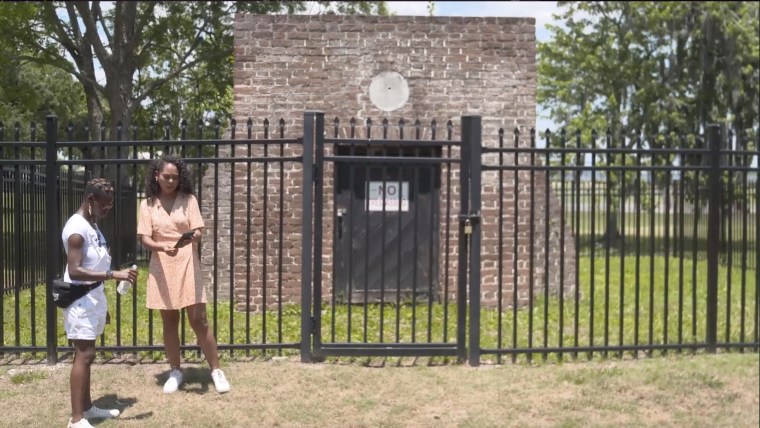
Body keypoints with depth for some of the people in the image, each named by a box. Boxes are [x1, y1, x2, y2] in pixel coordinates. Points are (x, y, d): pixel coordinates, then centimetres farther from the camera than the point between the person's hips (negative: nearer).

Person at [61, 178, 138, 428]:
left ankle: (87, 407, 24)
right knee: (84, 355, -10)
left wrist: (102, 303, 20)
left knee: (87, 354, 15)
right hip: (80, 299, -10)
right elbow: (75, 271, -26)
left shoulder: (92, 226, 13)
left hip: (93, 297, 10)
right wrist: (114, 274, -31)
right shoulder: (77, 228, -18)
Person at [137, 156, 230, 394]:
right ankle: (175, 371, 23)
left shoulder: (189, 200, 0)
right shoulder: (147, 205, 3)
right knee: (169, 322, 9)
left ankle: (216, 370, 9)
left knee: (199, 320, -2)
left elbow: (198, 232, -6)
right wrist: (162, 247, -25)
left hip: (187, 266, -1)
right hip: (162, 268, 2)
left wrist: (193, 237, -30)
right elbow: (144, 239, -4)